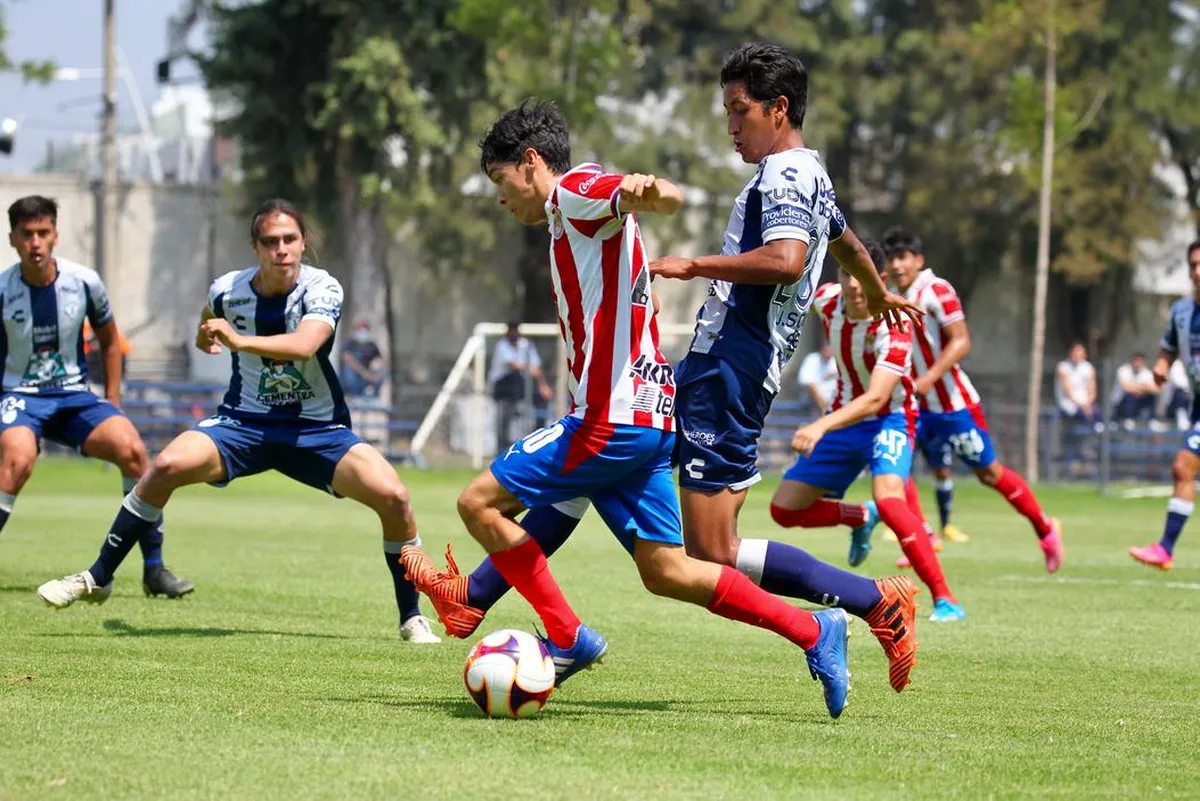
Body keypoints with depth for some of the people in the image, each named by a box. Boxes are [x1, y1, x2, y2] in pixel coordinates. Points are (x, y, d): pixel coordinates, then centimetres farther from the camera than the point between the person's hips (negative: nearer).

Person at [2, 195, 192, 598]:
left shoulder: (84, 282, -3)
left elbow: (109, 341, 14)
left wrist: (111, 405, 9)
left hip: (74, 395, 3)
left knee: (131, 448, -22)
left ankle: (154, 568, -11)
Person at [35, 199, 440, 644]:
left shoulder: (322, 290, -17)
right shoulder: (227, 290, -6)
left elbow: (304, 345, -40)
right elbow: (208, 333, 22)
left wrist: (240, 340, -50)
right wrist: (206, 338, 3)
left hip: (318, 429, -2)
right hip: (244, 422, 2)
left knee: (392, 496, -22)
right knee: (166, 466, -23)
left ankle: (411, 618, -2)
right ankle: (98, 578, -7)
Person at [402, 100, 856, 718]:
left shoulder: (576, 190, -5)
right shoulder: (571, 219, 24)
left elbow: (671, 201, -26)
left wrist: (648, 191, -50)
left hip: (612, 418, -10)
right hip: (648, 418, 10)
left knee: (480, 502, -5)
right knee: (666, 572, 8)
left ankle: (568, 639, -4)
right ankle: (812, 632, 8)